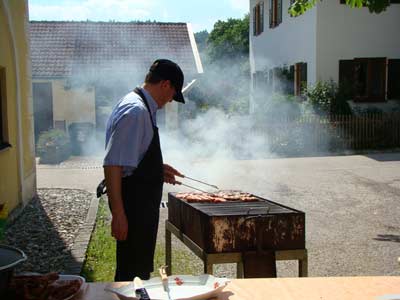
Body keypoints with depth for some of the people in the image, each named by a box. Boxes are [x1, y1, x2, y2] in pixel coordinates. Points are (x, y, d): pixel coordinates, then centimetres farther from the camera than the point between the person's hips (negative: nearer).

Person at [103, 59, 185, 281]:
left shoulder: (141, 107, 12)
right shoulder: (136, 111, -20)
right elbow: (112, 165, -26)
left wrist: (158, 169, 20)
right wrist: (118, 213, -26)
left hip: (143, 205, 10)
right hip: (134, 208, -10)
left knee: (140, 269, 21)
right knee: (134, 273, 1)